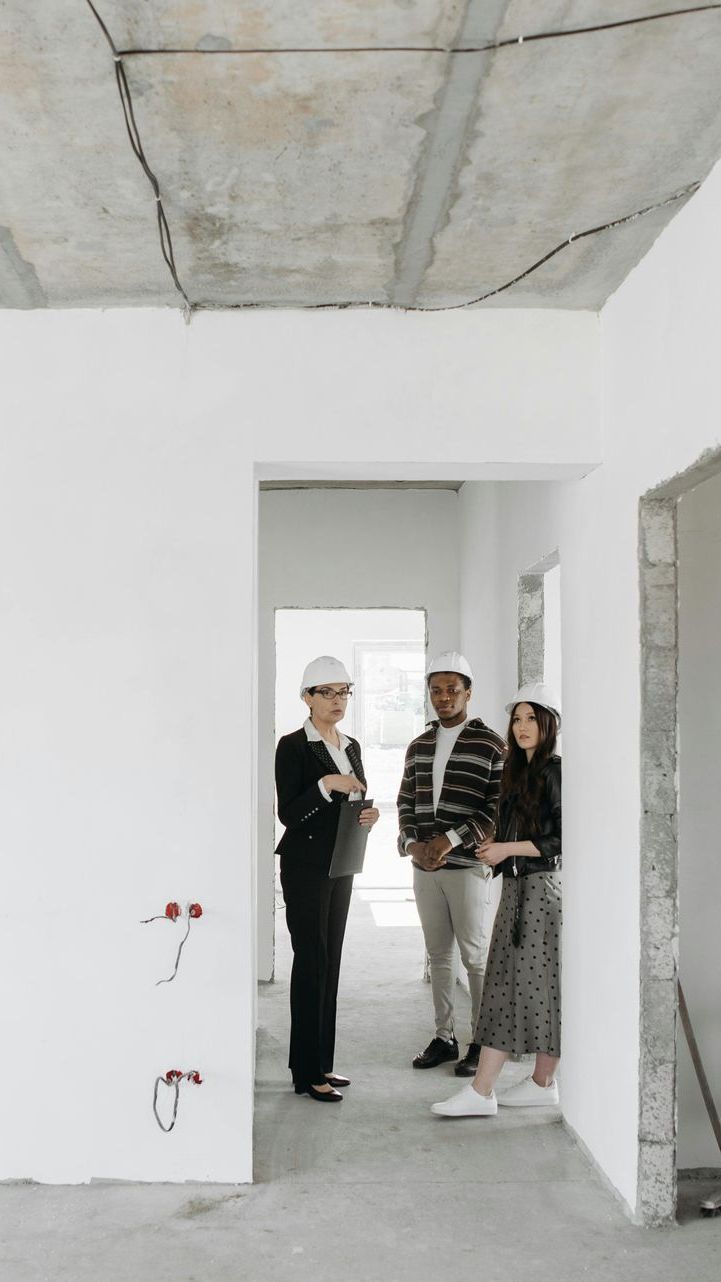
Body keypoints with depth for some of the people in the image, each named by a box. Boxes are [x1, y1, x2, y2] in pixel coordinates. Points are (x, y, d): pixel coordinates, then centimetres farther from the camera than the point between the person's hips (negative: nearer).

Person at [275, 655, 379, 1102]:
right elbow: (288, 813, -14)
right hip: (305, 867, -7)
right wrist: (327, 784, -26)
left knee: (331, 961, 9)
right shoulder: (294, 746, -9)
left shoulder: (351, 747, 12)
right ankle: (308, 1073, 0)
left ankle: (322, 1062, 17)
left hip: (341, 865, 7)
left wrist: (371, 813, -4)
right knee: (311, 961, -6)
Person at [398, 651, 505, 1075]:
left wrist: (450, 840, -16)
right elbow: (406, 802, 15)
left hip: (468, 866, -5)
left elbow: (500, 808, -11)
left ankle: (482, 1042, 11)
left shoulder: (491, 745, -5)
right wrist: (412, 843, -3)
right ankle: (444, 1037, 21)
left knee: (476, 956, 0)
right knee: (439, 954, 12)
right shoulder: (419, 746, 12)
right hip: (424, 866, 5)